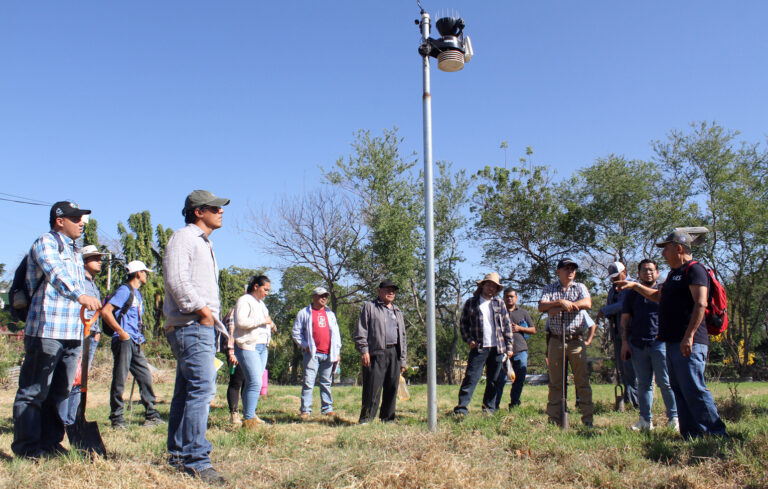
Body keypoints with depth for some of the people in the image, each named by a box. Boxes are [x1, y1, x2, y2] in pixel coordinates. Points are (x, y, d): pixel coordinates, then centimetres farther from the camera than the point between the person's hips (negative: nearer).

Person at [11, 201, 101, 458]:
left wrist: (84, 324, 26)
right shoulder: (45, 243, -4)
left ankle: (50, 442, 19)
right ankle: (27, 446, 6)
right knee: (33, 391, -2)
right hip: (46, 331, -8)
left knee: (60, 391, 11)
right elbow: (56, 273, -24)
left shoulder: (75, 252, 22)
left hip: (73, 332, 8)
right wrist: (80, 295, -41)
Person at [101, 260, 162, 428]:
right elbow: (105, 311, -17)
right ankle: (116, 418, 4)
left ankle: (151, 415, 11)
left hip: (136, 344, 9)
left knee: (145, 377, 6)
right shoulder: (125, 290, -7)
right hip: (124, 341, -9)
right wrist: (121, 332, -18)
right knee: (120, 379, -3)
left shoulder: (137, 294, 21)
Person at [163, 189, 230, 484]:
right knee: (202, 388, -15)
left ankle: (178, 454, 20)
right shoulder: (184, 238, -5)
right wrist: (200, 308, -19)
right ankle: (196, 459, -13)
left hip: (203, 326, 10)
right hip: (190, 326, -10)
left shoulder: (203, 243, 26)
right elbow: (176, 280, -18)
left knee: (187, 391, 13)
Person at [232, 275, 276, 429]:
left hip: (262, 347, 9)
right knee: (255, 383, -16)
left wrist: (271, 326, 13)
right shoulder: (244, 301, -6)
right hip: (247, 346, -9)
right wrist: (263, 321, -16)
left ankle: (249, 415, 17)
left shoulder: (260, 303, 23)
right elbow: (241, 322, -21)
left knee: (252, 383, 10)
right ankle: (248, 419, -15)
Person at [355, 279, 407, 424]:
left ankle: (388, 418, 16)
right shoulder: (369, 307, 7)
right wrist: (363, 351, -12)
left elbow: (402, 335, 23)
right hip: (376, 353, -5)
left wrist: (402, 360, 16)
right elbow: (361, 330, -1)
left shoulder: (397, 311, 23)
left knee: (392, 388, 7)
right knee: (373, 388, -8)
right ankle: (366, 419, -1)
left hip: (394, 353, 6)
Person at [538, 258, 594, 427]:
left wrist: (559, 307, -14)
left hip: (576, 341, 0)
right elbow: (541, 306, -4)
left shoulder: (580, 287, 11)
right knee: (555, 382, 4)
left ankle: (587, 418, 5)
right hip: (555, 341, 0)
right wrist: (560, 302, -18)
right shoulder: (549, 289, 12)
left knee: (582, 380, -1)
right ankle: (553, 419, 9)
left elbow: (587, 303, -10)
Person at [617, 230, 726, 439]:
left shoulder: (695, 269, -9)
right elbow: (659, 296, 38)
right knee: (679, 390, 11)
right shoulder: (674, 273, 22)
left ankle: (717, 435, -6)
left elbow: (700, 304, -20)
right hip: (673, 342, 10)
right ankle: (690, 435, 16)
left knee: (693, 389, -13)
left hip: (689, 343, -10)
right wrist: (635, 286, 34)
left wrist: (689, 336, -27)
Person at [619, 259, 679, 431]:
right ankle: (645, 420, 12)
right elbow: (625, 319, 13)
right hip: (637, 344, 3)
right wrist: (624, 342, 5)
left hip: (660, 343, -3)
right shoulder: (632, 293, 14)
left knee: (666, 383, -4)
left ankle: (674, 418, 5)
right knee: (643, 383, 7)